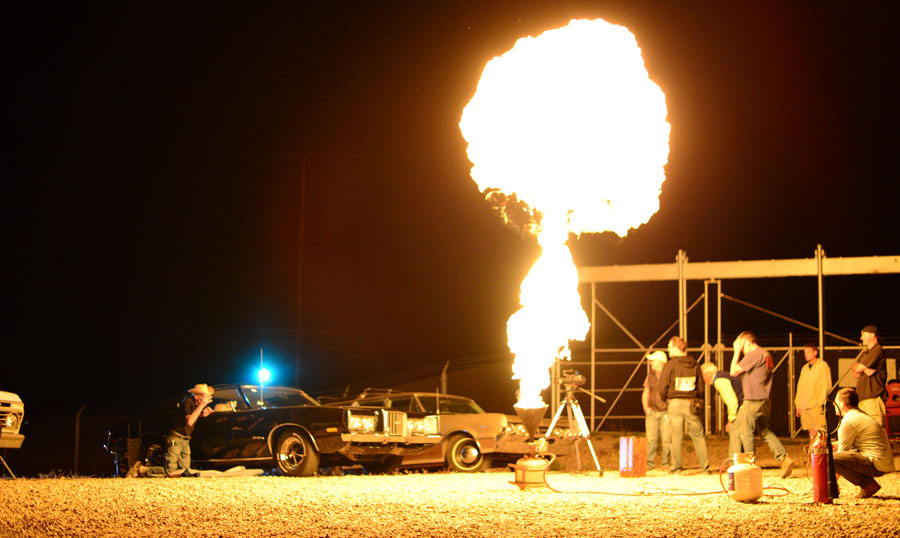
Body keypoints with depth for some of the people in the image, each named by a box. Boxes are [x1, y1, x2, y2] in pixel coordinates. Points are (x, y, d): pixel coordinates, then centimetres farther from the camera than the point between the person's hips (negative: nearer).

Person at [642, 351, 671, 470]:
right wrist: (646, 408, 7)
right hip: (652, 411, 4)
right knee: (651, 438, -4)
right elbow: (645, 393, 18)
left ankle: (666, 463, 2)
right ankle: (650, 462, 1)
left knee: (666, 439, -6)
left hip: (665, 412, -4)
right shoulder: (650, 375, 13)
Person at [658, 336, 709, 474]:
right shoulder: (695, 365, 4)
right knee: (698, 436, 9)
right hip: (692, 403, 3)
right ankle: (704, 466, 9)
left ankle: (676, 468, 5)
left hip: (675, 403, -2)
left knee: (676, 437, 3)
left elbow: (662, 388, -7)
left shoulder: (670, 365, -7)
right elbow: (700, 386, 7)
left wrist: (666, 400, 11)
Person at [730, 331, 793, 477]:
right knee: (765, 431, 15)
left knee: (747, 434, 1)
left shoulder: (754, 354, -15)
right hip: (764, 400, 9)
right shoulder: (766, 354, 15)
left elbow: (734, 371, -13)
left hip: (753, 400, -9)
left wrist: (737, 352, -4)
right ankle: (785, 459, 4)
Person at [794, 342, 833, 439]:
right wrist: (798, 405, 14)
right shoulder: (805, 368, 18)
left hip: (817, 406, -6)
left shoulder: (823, 366, -1)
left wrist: (820, 402, -13)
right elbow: (800, 387, 19)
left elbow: (826, 385, -5)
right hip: (804, 406, 6)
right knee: (811, 431, 6)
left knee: (819, 431, -10)